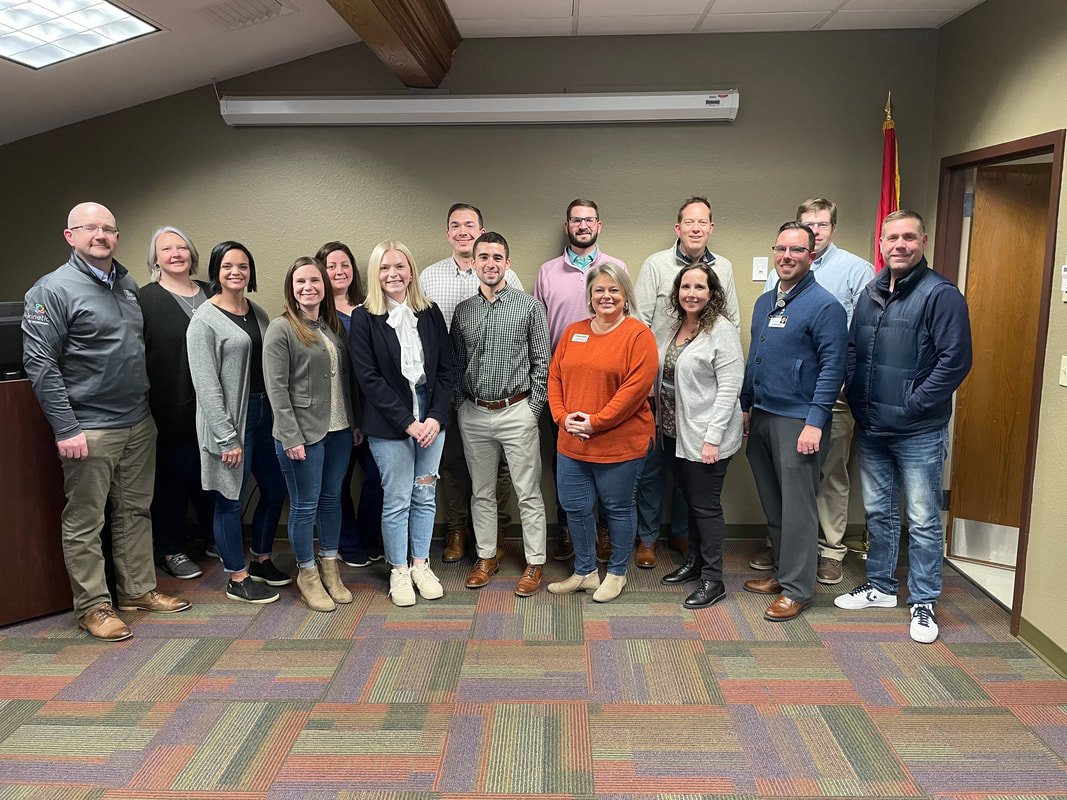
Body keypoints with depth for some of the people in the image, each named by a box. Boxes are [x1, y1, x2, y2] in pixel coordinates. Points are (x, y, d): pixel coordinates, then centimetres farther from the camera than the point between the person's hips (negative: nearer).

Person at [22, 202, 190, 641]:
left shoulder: (128, 285, 12)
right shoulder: (53, 289, -9)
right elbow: (39, 362, -13)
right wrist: (66, 428, -17)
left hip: (139, 424, 7)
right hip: (90, 429, -7)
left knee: (135, 511, 15)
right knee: (84, 521, 3)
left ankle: (138, 590, 27)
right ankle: (93, 606, 15)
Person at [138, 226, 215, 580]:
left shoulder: (211, 295, 10)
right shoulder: (145, 299, -5)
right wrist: (149, 405, -15)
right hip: (171, 410, -4)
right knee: (172, 478, 6)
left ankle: (215, 538, 31)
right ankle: (171, 550, 19)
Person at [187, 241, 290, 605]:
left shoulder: (258, 313, 11)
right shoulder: (204, 320, -10)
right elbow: (206, 385, -14)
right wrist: (227, 438, -17)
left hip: (264, 412, 7)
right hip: (230, 419, -7)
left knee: (275, 490, 15)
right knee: (230, 499, 4)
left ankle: (261, 561, 34)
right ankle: (237, 579, 19)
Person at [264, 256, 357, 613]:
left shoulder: (334, 326, 9)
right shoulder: (281, 328, -8)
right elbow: (276, 387, -12)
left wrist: (355, 422, 10)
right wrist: (291, 436, -16)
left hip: (339, 430, 6)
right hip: (303, 433, -6)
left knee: (332, 498, 15)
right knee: (305, 505, 5)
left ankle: (330, 567, 30)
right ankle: (307, 573, 22)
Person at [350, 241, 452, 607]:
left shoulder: (430, 313, 5)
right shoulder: (364, 318, -5)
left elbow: (445, 369, 5)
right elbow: (368, 377, -9)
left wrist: (436, 416, -7)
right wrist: (407, 422, -13)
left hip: (431, 417, 3)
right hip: (389, 423, -3)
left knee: (425, 496, 11)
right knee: (397, 500, 4)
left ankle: (421, 564, 27)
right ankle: (399, 571, 21)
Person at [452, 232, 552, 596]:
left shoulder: (530, 306, -3)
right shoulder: (463, 310, 7)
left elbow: (541, 362, -3)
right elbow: (457, 364, 13)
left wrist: (534, 409, -7)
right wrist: (460, 404, 6)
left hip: (516, 412, -3)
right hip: (474, 415, 4)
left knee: (528, 493, 3)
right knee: (482, 491, 14)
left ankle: (535, 563, 15)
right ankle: (486, 556, 28)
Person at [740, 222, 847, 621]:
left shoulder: (824, 305, -10)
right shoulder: (764, 302, 13)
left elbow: (832, 368, -14)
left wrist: (815, 423, -19)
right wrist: (745, 406, 17)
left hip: (798, 421, -7)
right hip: (762, 417, 7)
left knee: (797, 507, -1)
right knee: (772, 503, 15)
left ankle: (796, 588, 9)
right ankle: (781, 571, 29)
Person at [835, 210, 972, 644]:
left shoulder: (941, 295, -11)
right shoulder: (870, 294, 10)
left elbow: (956, 360, -16)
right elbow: (852, 351, 15)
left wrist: (911, 406, -17)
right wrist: (857, 401, 4)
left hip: (919, 433, -6)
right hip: (872, 429, 6)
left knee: (923, 520, 5)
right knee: (878, 512, 17)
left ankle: (923, 603, 18)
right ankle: (880, 586, 33)